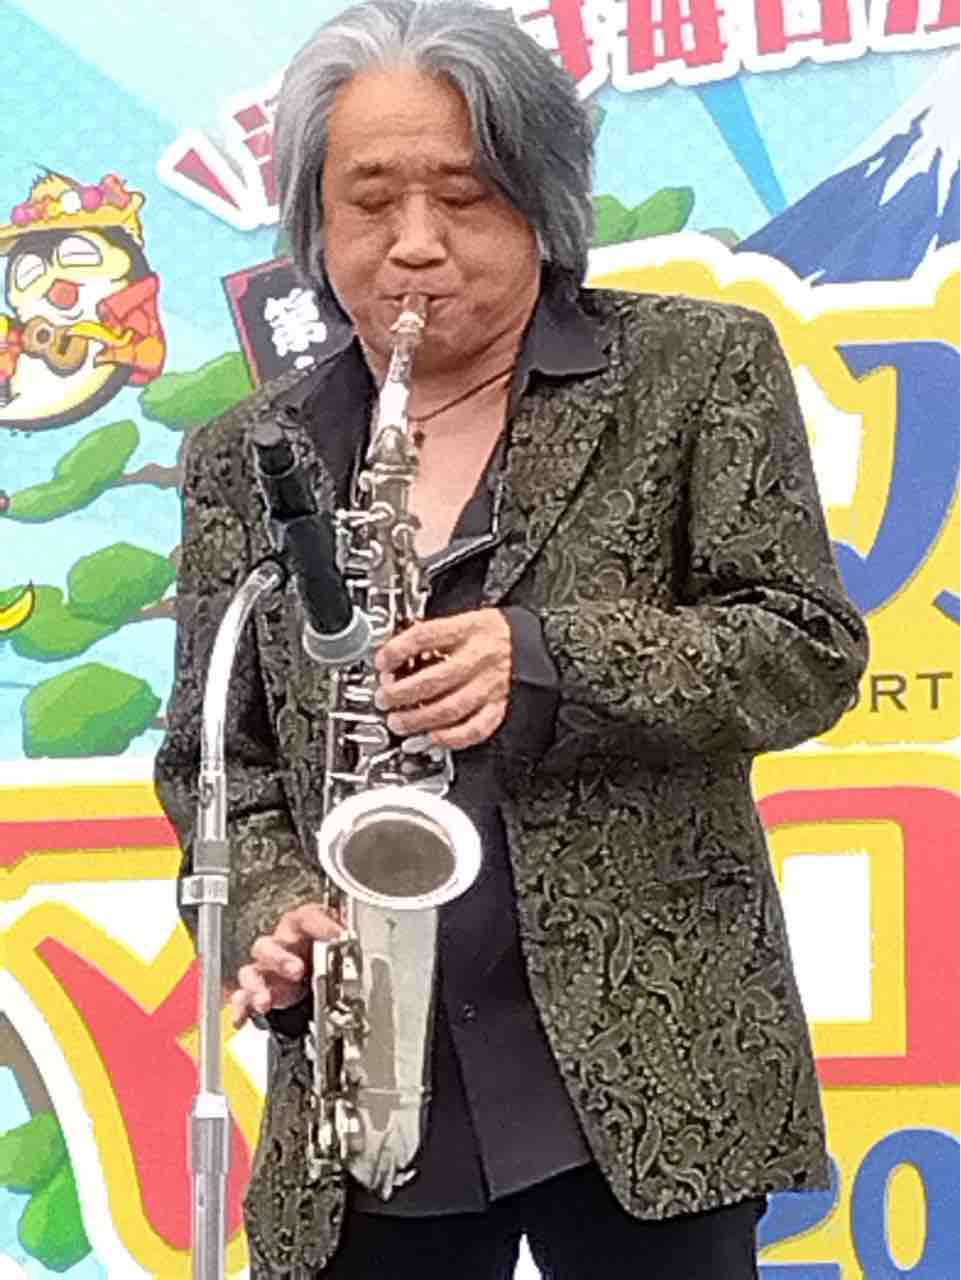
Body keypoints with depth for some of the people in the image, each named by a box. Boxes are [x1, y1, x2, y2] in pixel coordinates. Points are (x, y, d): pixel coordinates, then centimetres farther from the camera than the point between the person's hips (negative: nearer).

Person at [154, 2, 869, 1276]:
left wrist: (547, 664, -19)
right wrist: (272, 913, -8)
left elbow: (809, 648, -4)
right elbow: (213, 753, 12)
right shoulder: (246, 457, 10)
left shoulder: (700, 367, 1)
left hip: (650, 1062, -2)